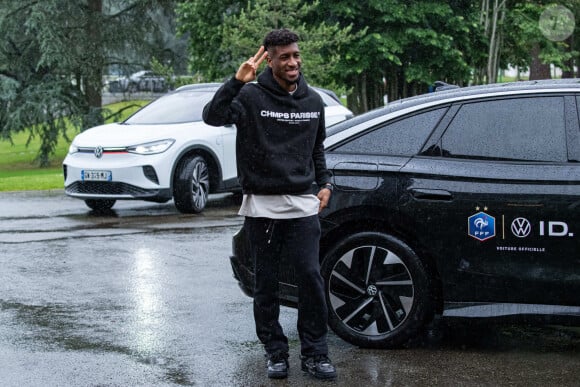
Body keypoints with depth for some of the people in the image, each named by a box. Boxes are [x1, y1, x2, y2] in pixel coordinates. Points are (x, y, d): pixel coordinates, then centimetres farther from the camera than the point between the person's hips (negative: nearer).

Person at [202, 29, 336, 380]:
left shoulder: (314, 101, 8)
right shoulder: (251, 96, -7)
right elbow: (212, 116, -23)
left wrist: (325, 184, 8)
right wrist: (238, 81, -33)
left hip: (303, 205, 3)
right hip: (261, 206, -2)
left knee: (311, 277, -5)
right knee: (266, 284, 6)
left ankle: (315, 353, 6)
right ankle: (276, 352, 18)